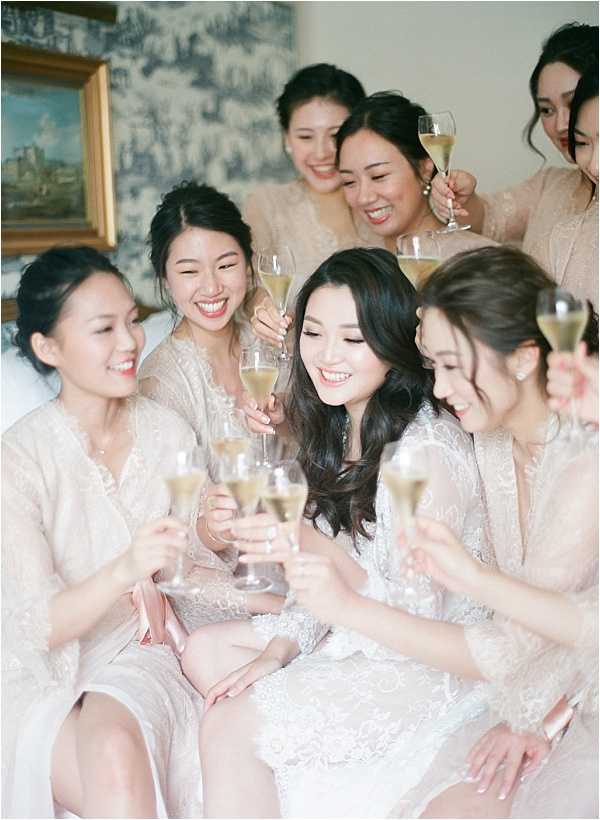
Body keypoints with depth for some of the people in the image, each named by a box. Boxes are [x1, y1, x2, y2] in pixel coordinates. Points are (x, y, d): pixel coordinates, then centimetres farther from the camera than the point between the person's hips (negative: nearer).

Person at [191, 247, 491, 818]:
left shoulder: (428, 448, -24)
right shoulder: (339, 430, 4)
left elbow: (418, 618, -24)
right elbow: (331, 574, 10)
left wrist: (316, 547, -36)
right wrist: (281, 647, -6)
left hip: (430, 665, -9)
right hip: (355, 636, 9)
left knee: (229, 725, -19)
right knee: (203, 651, 4)